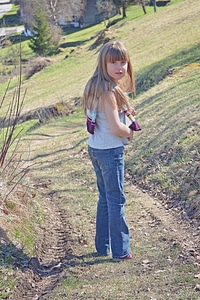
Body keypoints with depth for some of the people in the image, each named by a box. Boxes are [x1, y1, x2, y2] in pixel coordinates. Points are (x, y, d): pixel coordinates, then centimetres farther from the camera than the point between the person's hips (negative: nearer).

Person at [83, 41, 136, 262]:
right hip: (110, 151, -9)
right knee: (116, 201, 2)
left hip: (96, 148, 9)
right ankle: (120, 251, 13)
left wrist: (127, 121, 7)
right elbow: (116, 127, -24)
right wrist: (130, 133, -4)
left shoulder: (95, 86, 7)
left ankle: (103, 246, 29)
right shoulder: (109, 91, -22)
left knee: (105, 198, 19)